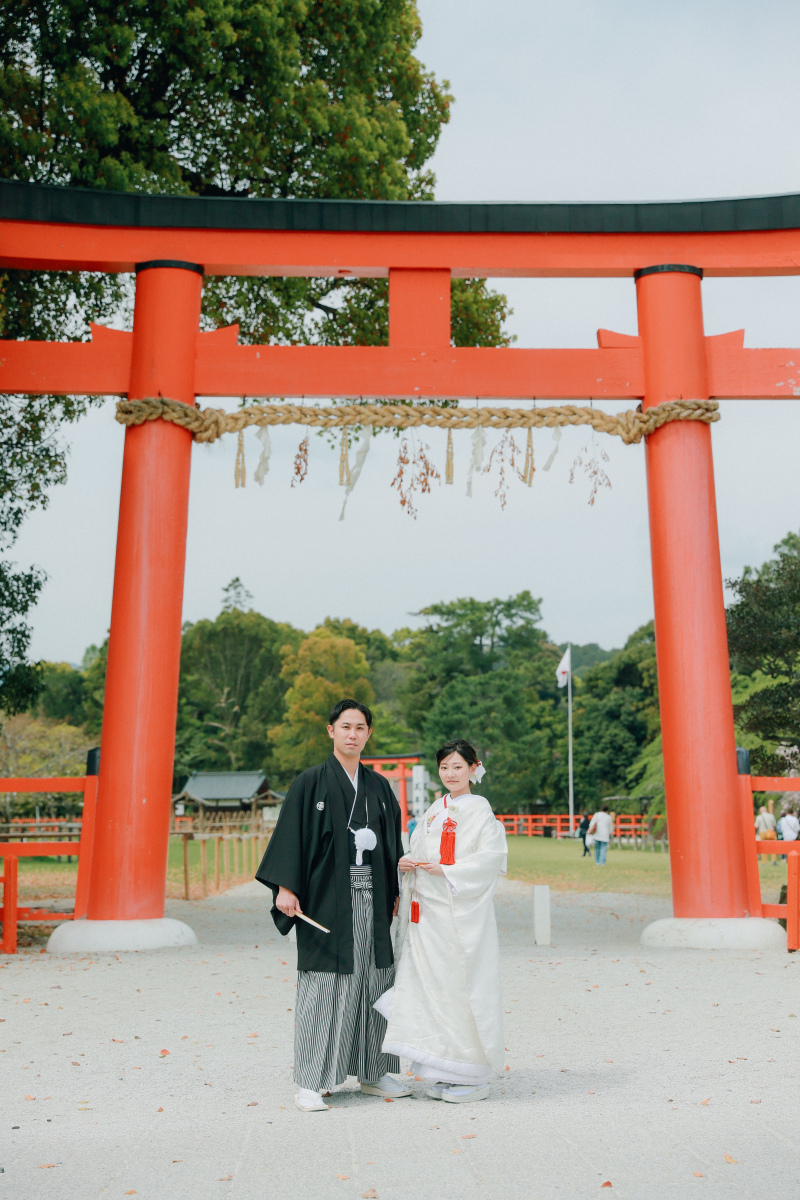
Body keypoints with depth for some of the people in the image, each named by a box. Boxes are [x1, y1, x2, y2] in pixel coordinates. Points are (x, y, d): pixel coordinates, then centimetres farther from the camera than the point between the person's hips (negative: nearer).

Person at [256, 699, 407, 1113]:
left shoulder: (379, 787, 11)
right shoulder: (311, 782, -3)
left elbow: (392, 842, 15)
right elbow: (291, 834, -7)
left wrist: (395, 891, 10)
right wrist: (285, 887, -16)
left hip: (370, 898, 5)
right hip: (326, 897, -5)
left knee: (373, 982, 10)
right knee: (322, 985, -2)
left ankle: (372, 1072, 24)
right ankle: (310, 1083, 8)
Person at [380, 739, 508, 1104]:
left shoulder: (480, 810, -4)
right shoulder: (435, 810, 15)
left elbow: (491, 857, -13)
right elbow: (419, 850, 18)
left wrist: (445, 870, -19)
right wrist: (407, 862, -4)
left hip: (463, 911, -6)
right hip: (429, 910, 6)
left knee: (463, 985, -2)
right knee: (431, 984, 6)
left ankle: (472, 1076, 10)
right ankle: (444, 1071, 17)